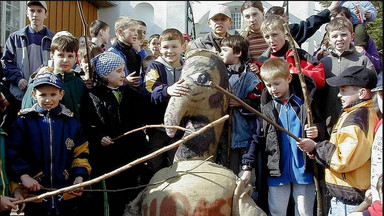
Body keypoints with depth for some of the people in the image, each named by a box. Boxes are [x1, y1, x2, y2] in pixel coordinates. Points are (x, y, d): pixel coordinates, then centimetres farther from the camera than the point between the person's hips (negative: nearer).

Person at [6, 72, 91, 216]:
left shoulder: (71, 122, 4)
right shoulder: (24, 121, -2)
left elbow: (81, 152, 6)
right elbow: (12, 153, -4)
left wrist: (80, 177, -7)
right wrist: (23, 176, -16)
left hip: (68, 195, 2)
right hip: (34, 194, -2)